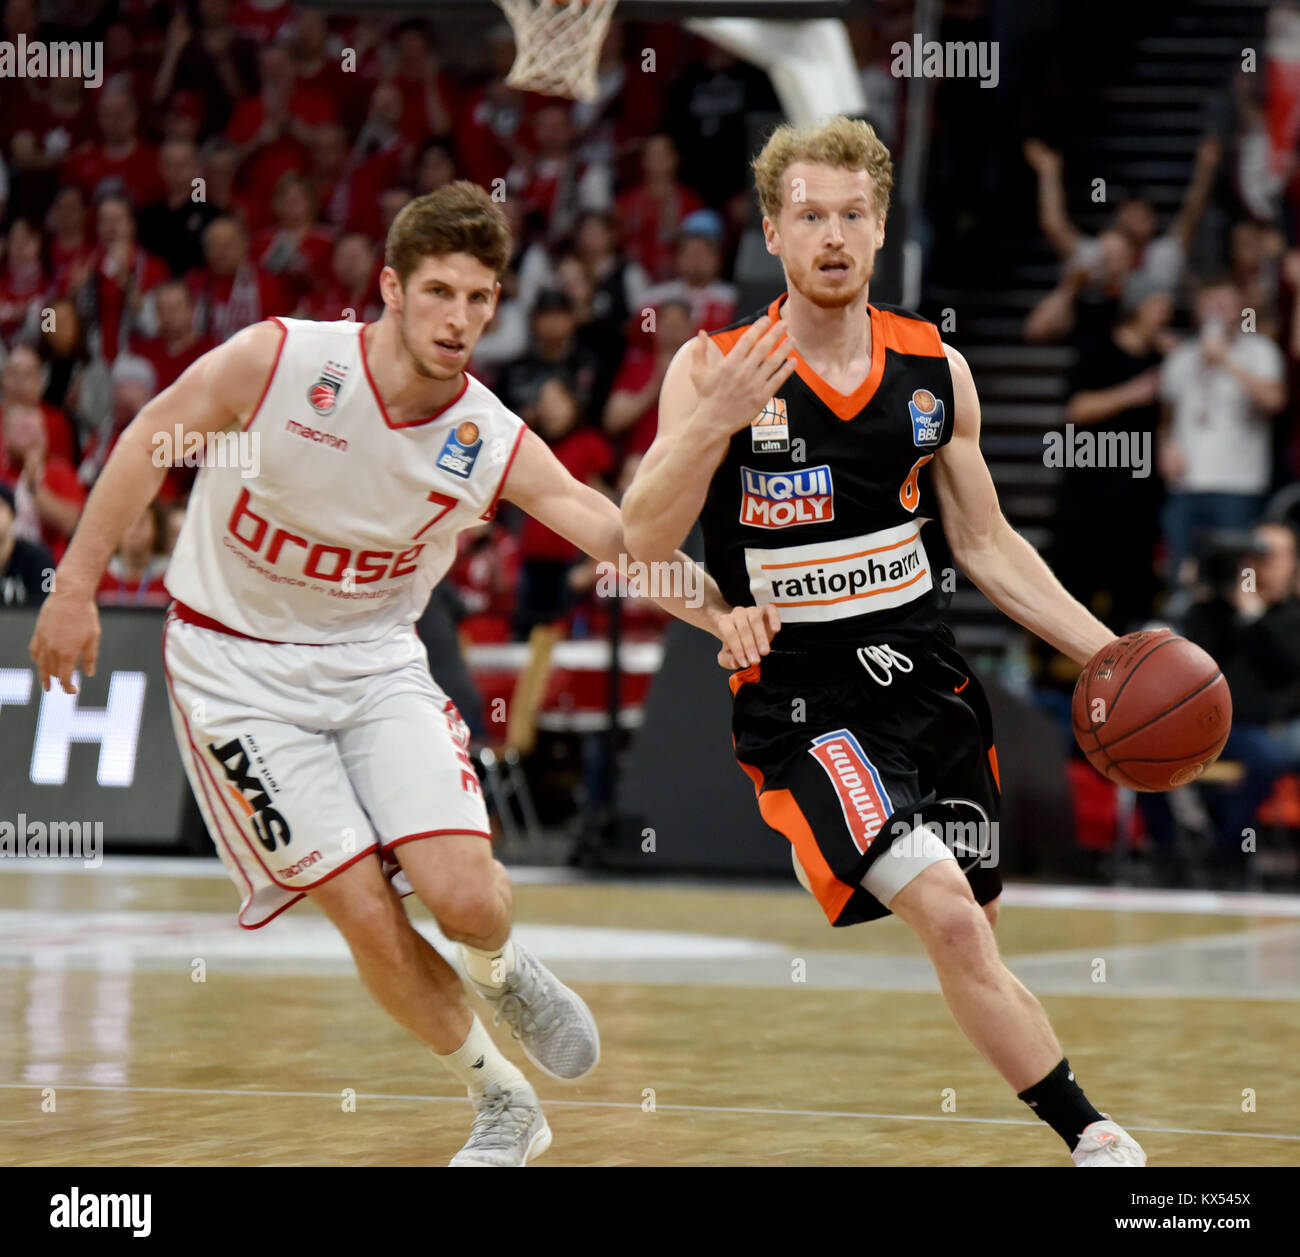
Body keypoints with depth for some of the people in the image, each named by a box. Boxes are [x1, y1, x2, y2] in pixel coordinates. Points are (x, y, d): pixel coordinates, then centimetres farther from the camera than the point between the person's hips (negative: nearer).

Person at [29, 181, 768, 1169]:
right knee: (367, 913, -12)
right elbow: (153, 437, -7)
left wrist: (713, 607, -40)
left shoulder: (495, 445, -14)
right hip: (238, 666, -2)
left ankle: (499, 969, 23)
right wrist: (77, 586, -6)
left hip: (374, 658, 2)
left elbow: (620, 537, -22)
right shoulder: (278, 361, -20)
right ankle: (503, 1103, 9)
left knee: (462, 892, -16)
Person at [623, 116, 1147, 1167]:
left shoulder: (935, 370, 5)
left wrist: (1106, 651, 6)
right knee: (950, 918, -21)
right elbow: (641, 547, -13)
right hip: (799, 698, -5)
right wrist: (713, 426, -27)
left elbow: (986, 543, 14)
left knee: (970, 942, 12)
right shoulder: (716, 369, -7)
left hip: (927, 681, 5)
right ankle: (1091, 1138, -17)